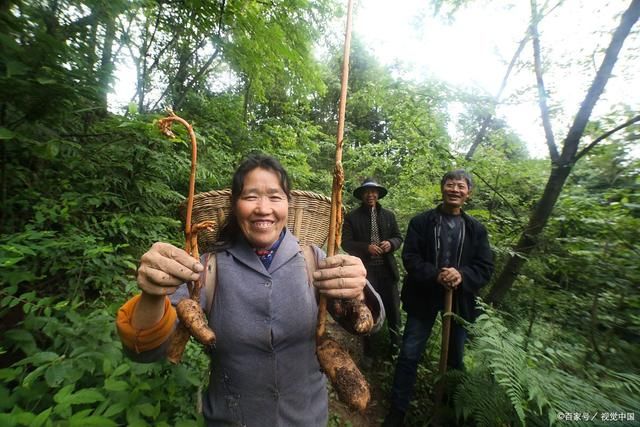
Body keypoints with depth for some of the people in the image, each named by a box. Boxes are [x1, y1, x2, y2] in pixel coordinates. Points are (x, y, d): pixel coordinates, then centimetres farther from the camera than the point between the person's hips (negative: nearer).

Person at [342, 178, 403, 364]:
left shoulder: (389, 215, 8)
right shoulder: (351, 217, -1)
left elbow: (398, 237, 10)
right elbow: (346, 243, -5)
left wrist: (390, 243, -13)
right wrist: (366, 247, -19)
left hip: (387, 269, 3)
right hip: (364, 270, -2)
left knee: (393, 309, 13)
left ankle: (396, 345, 39)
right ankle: (368, 352, 30)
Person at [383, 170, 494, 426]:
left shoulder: (477, 229, 3)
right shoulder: (421, 221, -4)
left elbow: (485, 267, -3)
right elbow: (410, 257, -9)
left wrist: (462, 275, -23)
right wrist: (435, 274, -25)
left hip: (460, 300, 3)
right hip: (424, 296, -2)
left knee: (456, 357, 20)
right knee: (409, 355, 4)